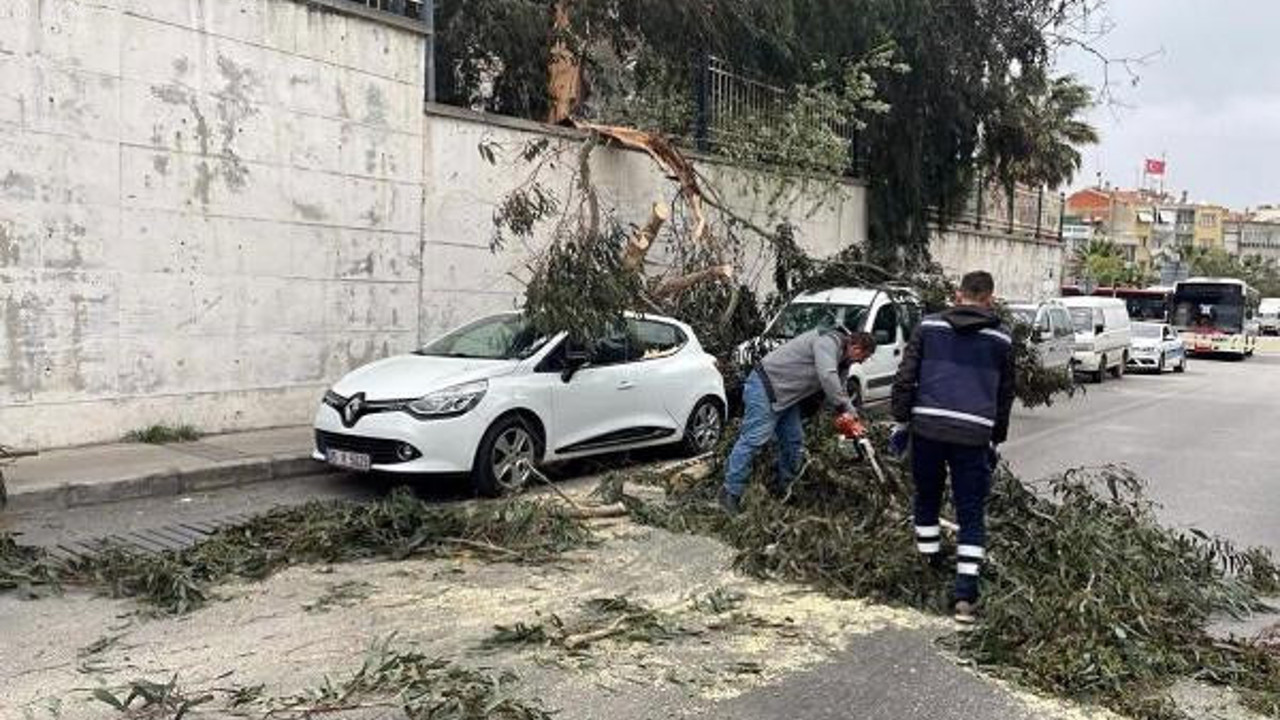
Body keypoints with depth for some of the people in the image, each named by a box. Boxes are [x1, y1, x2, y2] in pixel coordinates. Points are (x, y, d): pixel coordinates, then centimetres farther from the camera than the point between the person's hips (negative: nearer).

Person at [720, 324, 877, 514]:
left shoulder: (842, 361, 14)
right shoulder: (828, 341, -19)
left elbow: (839, 390, 17)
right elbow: (827, 377, -32)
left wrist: (850, 413, 0)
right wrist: (846, 409, -24)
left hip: (786, 396, 11)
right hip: (765, 386, -11)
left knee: (793, 441, 9)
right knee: (755, 439, -16)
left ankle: (781, 488, 22)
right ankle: (731, 493, -15)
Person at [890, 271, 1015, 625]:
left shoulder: (929, 326, 8)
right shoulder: (1001, 338, 11)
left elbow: (905, 376, 3)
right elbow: (1005, 395, 17)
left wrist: (901, 419, 11)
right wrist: (996, 439, 26)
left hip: (927, 427, 0)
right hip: (973, 435, 0)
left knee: (926, 500, 20)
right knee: (971, 513, 4)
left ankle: (931, 563, 33)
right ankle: (965, 593, -2)